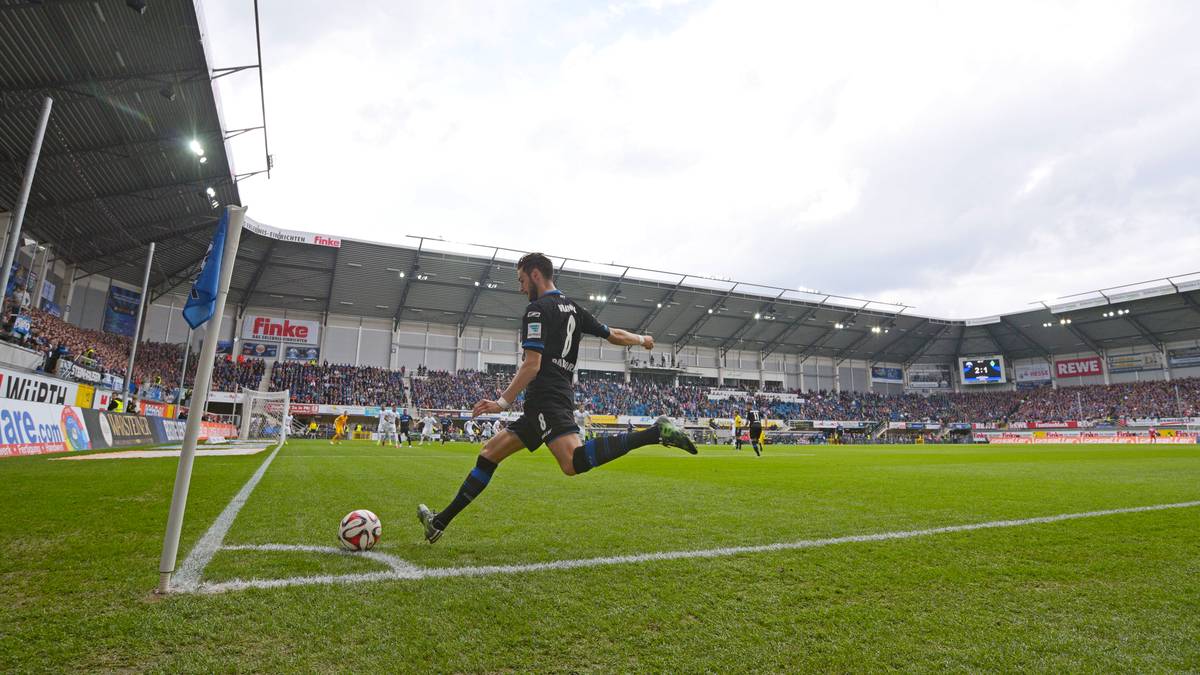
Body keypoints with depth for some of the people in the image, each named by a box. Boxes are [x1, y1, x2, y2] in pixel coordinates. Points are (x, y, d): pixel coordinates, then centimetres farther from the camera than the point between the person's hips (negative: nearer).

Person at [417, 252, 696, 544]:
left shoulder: (537, 309, -6)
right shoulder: (573, 309, 19)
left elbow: (532, 364, -15)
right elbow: (614, 335, 24)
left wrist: (503, 402, -15)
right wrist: (642, 339, 42)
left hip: (545, 398, -10)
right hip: (559, 397, 10)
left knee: (574, 462, -30)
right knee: (490, 452, 14)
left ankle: (656, 432, -25)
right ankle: (440, 521, 20)